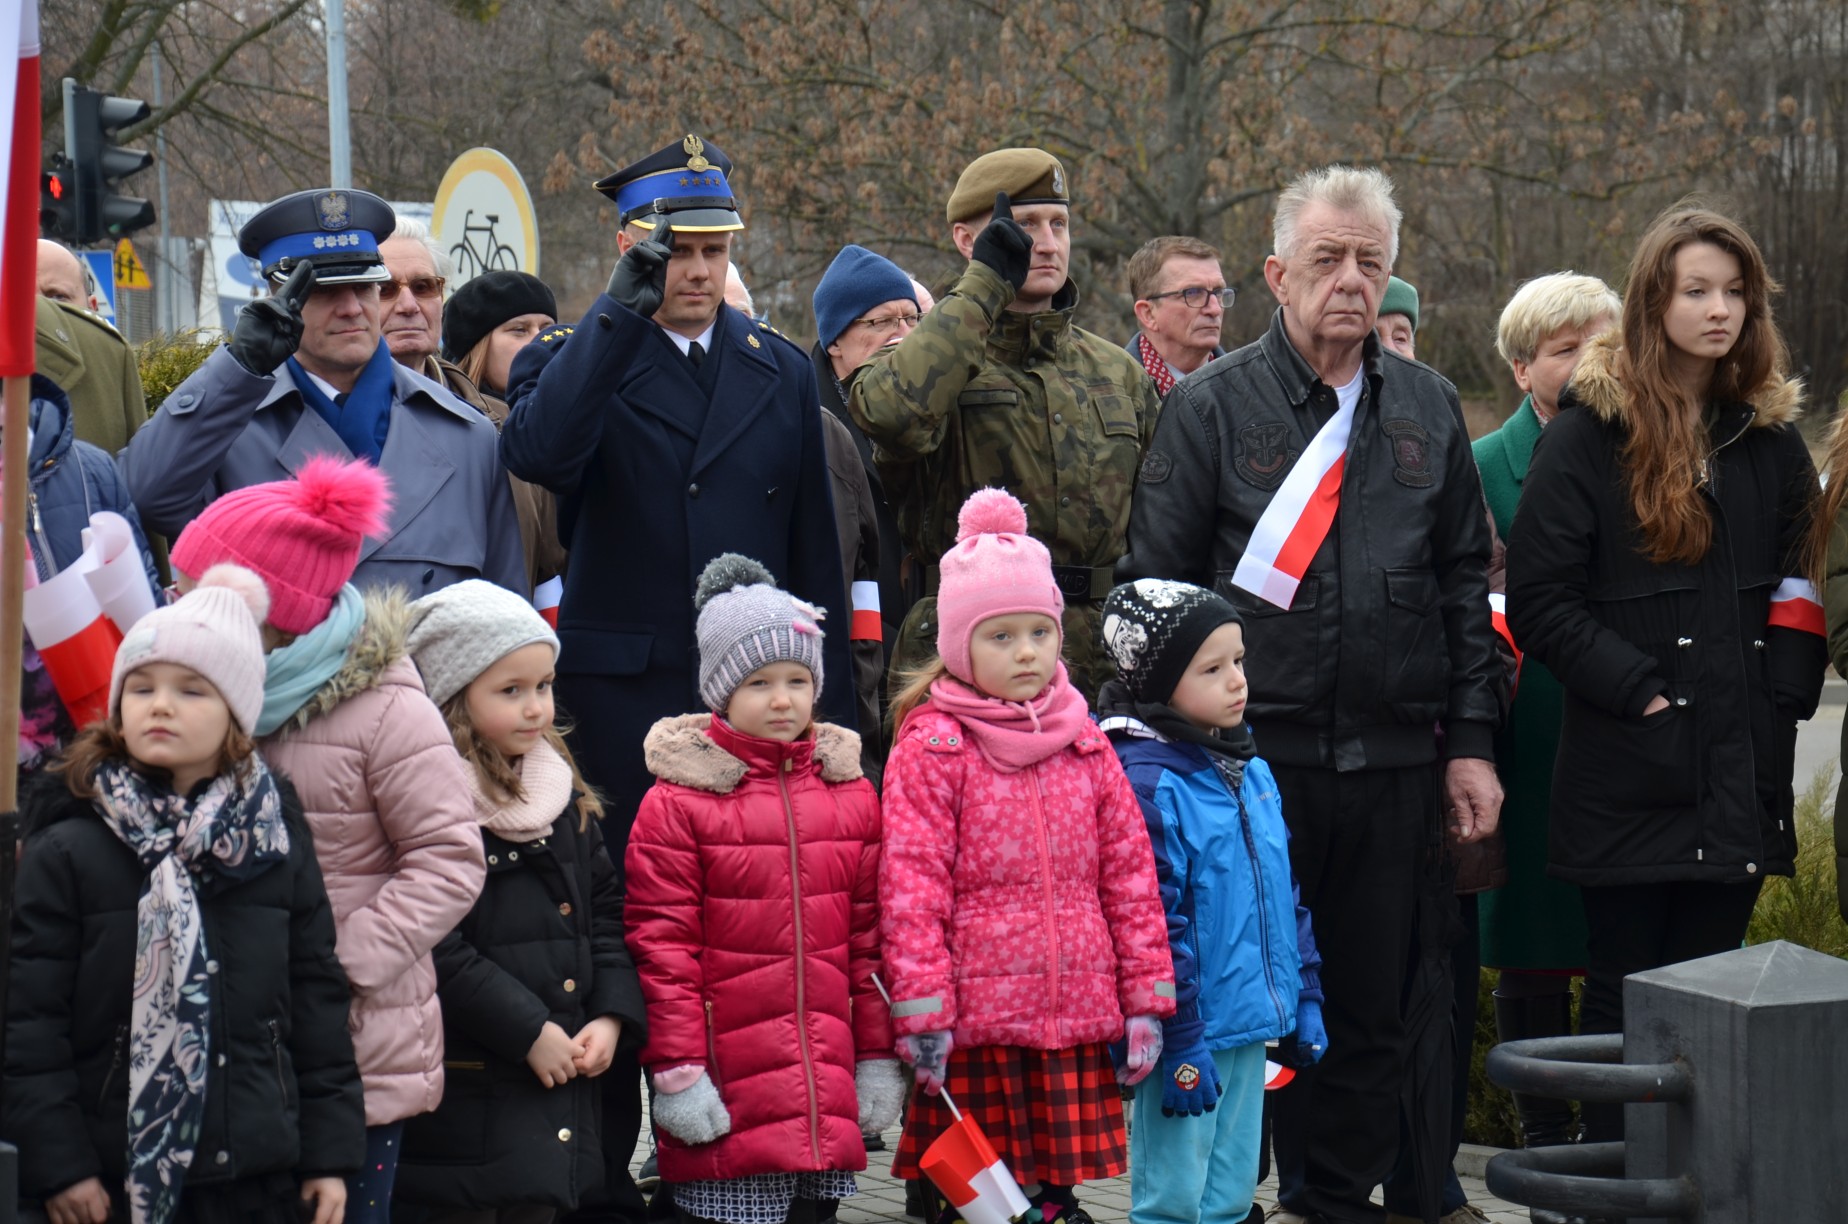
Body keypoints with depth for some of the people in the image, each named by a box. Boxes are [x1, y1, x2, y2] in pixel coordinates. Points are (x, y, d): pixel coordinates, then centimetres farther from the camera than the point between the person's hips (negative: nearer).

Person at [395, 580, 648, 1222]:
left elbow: (606, 910, 17)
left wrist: (612, 1015, 2)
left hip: (563, 1084, 7)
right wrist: (529, 1032, -17)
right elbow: (438, 950, -20)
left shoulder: (564, 792, 13)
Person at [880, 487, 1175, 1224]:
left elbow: (1129, 871, 12)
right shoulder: (931, 748, -4)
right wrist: (922, 1013, -13)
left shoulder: (1085, 745, 10)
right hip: (976, 1022, -4)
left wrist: (1146, 1000, 7)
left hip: (1076, 1019, 4)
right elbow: (911, 885, -8)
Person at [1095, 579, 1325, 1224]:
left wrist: (1305, 996, 16)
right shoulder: (1146, 783, -17)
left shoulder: (1251, 771, 10)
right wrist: (1180, 1044, -19)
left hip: (1249, 1026, 8)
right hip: (1189, 1032, -8)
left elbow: (1285, 892, 19)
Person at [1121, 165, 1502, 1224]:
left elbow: (1465, 583, 13)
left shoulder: (1428, 409, 11)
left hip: (1393, 763, 3)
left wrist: (1470, 742, 7)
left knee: (1370, 1008, 9)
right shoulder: (1213, 405, 0)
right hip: (1252, 751, -3)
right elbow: (1157, 588, 0)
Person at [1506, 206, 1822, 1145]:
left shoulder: (1768, 435, 11)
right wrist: (1635, 689, -14)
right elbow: (1538, 599, -7)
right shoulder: (1590, 434, -3)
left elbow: (1800, 585, 14)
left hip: (1739, 770, 4)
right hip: (1628, 774, -4)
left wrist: (1784, 695, -1)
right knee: (1625, 988, 1)